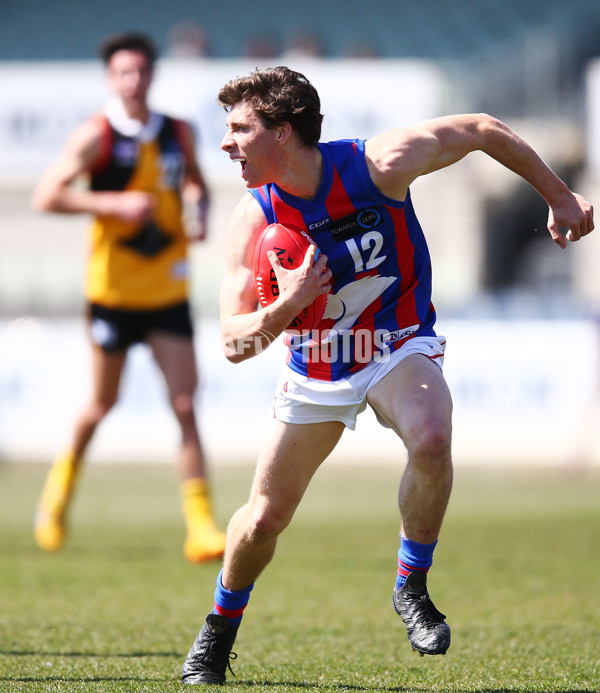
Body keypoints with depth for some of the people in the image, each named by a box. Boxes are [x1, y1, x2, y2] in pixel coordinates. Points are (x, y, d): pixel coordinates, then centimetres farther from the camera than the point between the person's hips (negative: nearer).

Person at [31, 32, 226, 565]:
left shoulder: (180, 134, 5)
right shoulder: (96, 135, -8)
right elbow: (47, 196, -13)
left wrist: (199, 212, 1)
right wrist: (115, 204, -22)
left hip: (169, 293, 3)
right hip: (113, 290, -3)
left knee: (185, 406, -6)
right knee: (102, 405, 9)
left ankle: (201, 527, -7)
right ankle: (65, 476, 40)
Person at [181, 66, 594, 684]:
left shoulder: (380, 164, -23)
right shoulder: (254, 222, -16)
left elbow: (482, 130, -7)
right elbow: (233, 344, -13)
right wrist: (284, 308, -34)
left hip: (399, 346, -2)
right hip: (316, 370, 2)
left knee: (431, 440, -35)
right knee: (264, 518, 4)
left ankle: (412, 587, -12)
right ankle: (219, 630, 34)